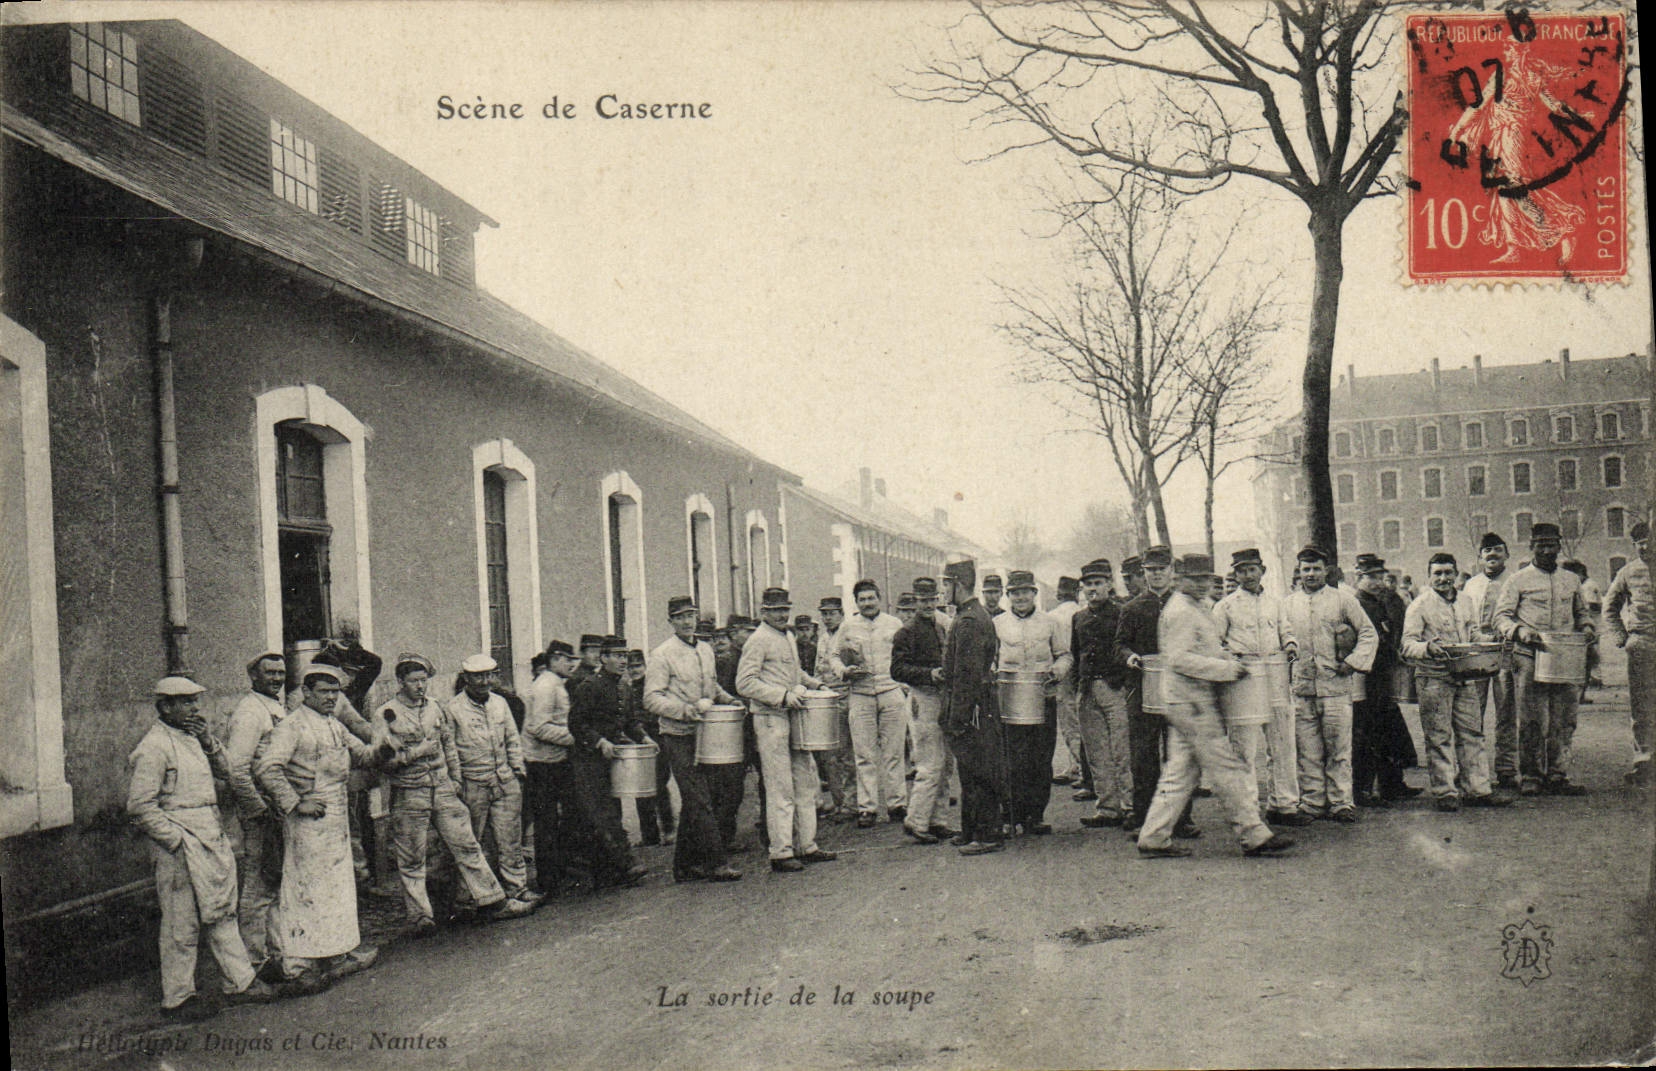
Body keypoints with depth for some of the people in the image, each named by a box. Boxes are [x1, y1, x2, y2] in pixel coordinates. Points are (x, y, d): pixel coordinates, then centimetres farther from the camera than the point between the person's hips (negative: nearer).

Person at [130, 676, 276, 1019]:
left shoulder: (192, 737, 13)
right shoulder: (154, 746, -14)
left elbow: (225, 772, 17)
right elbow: (140, 806, -17)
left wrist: (209, 742, 0)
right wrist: (176, 839, -17)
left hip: (211, 837, 9)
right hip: (180, 845, -9)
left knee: (222, 912, 14)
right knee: (182, 923, 2)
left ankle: (240, 982, 23)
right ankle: (176, 998, 15)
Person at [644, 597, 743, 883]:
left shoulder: (705, 650, 13)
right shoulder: (661, 656, -9)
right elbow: (652, 700, -15)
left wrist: (727, 700, 8)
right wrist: (690, 709, -25)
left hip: (703, 736, 7)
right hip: (678, 738, -7)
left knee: (692, 802, 12)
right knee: (700, 802, -9)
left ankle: (685, 865, 21)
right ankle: (716, 863, -6)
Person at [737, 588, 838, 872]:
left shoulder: (788, 638, 16)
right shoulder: (759, 641, -10)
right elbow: (744, 683, -17)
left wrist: (815, 684, 16)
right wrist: (783, 696, -22)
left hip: (794, 717, 9)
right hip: (770, 719, -9)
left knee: (806, 780, 11)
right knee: (780, 787, -6)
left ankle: (806, 846, 20)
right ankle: (781, 853, 0)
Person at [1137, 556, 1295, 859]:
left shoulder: (1197, 609, 18)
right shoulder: (1180, 612, -14)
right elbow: (1179, 659, -23)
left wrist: (1227, 660, 10)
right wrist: (1226, 669, -19)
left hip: (1183, 705, 10)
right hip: (1193, 704, -10)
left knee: (1180, 771, 10)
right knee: (1226, 769, -5)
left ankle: (1154, 837, 12)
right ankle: (1254, 836, 1)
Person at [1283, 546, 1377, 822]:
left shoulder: (1343, 599, 6)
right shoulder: (1288, 604, 13)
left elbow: (1369, 634, 8)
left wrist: (1353, 662, -3)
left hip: (1336, 685, -2)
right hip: (1300, 687, 2)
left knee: (1339, 747, 0)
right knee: (1307, 750, 4)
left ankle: (1341, 802, 7)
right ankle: (1312, 803, 11)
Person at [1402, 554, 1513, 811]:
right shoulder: (1419, 606, -5)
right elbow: (1408, 645, -11)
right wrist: (1428, 648, -31)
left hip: (1464, 677, 6)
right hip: (1433, 679, -6)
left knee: (1471, 734, 7)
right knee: (1439, 738, -2)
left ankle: (1476, 789, 14)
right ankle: (1445, 793, 4)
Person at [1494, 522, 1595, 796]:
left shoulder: (1571, 581, 17)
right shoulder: (1518, 581, 4)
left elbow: (1581, 613, 27)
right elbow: (1501, 616, 0)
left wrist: (1586, 628, 6)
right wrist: (1520, 631, -19)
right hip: (1529, 658, -4)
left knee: (1564, 720, 3)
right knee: (1532, 721, -4)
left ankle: (1557, 776, 11)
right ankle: (1530, 776, 5)